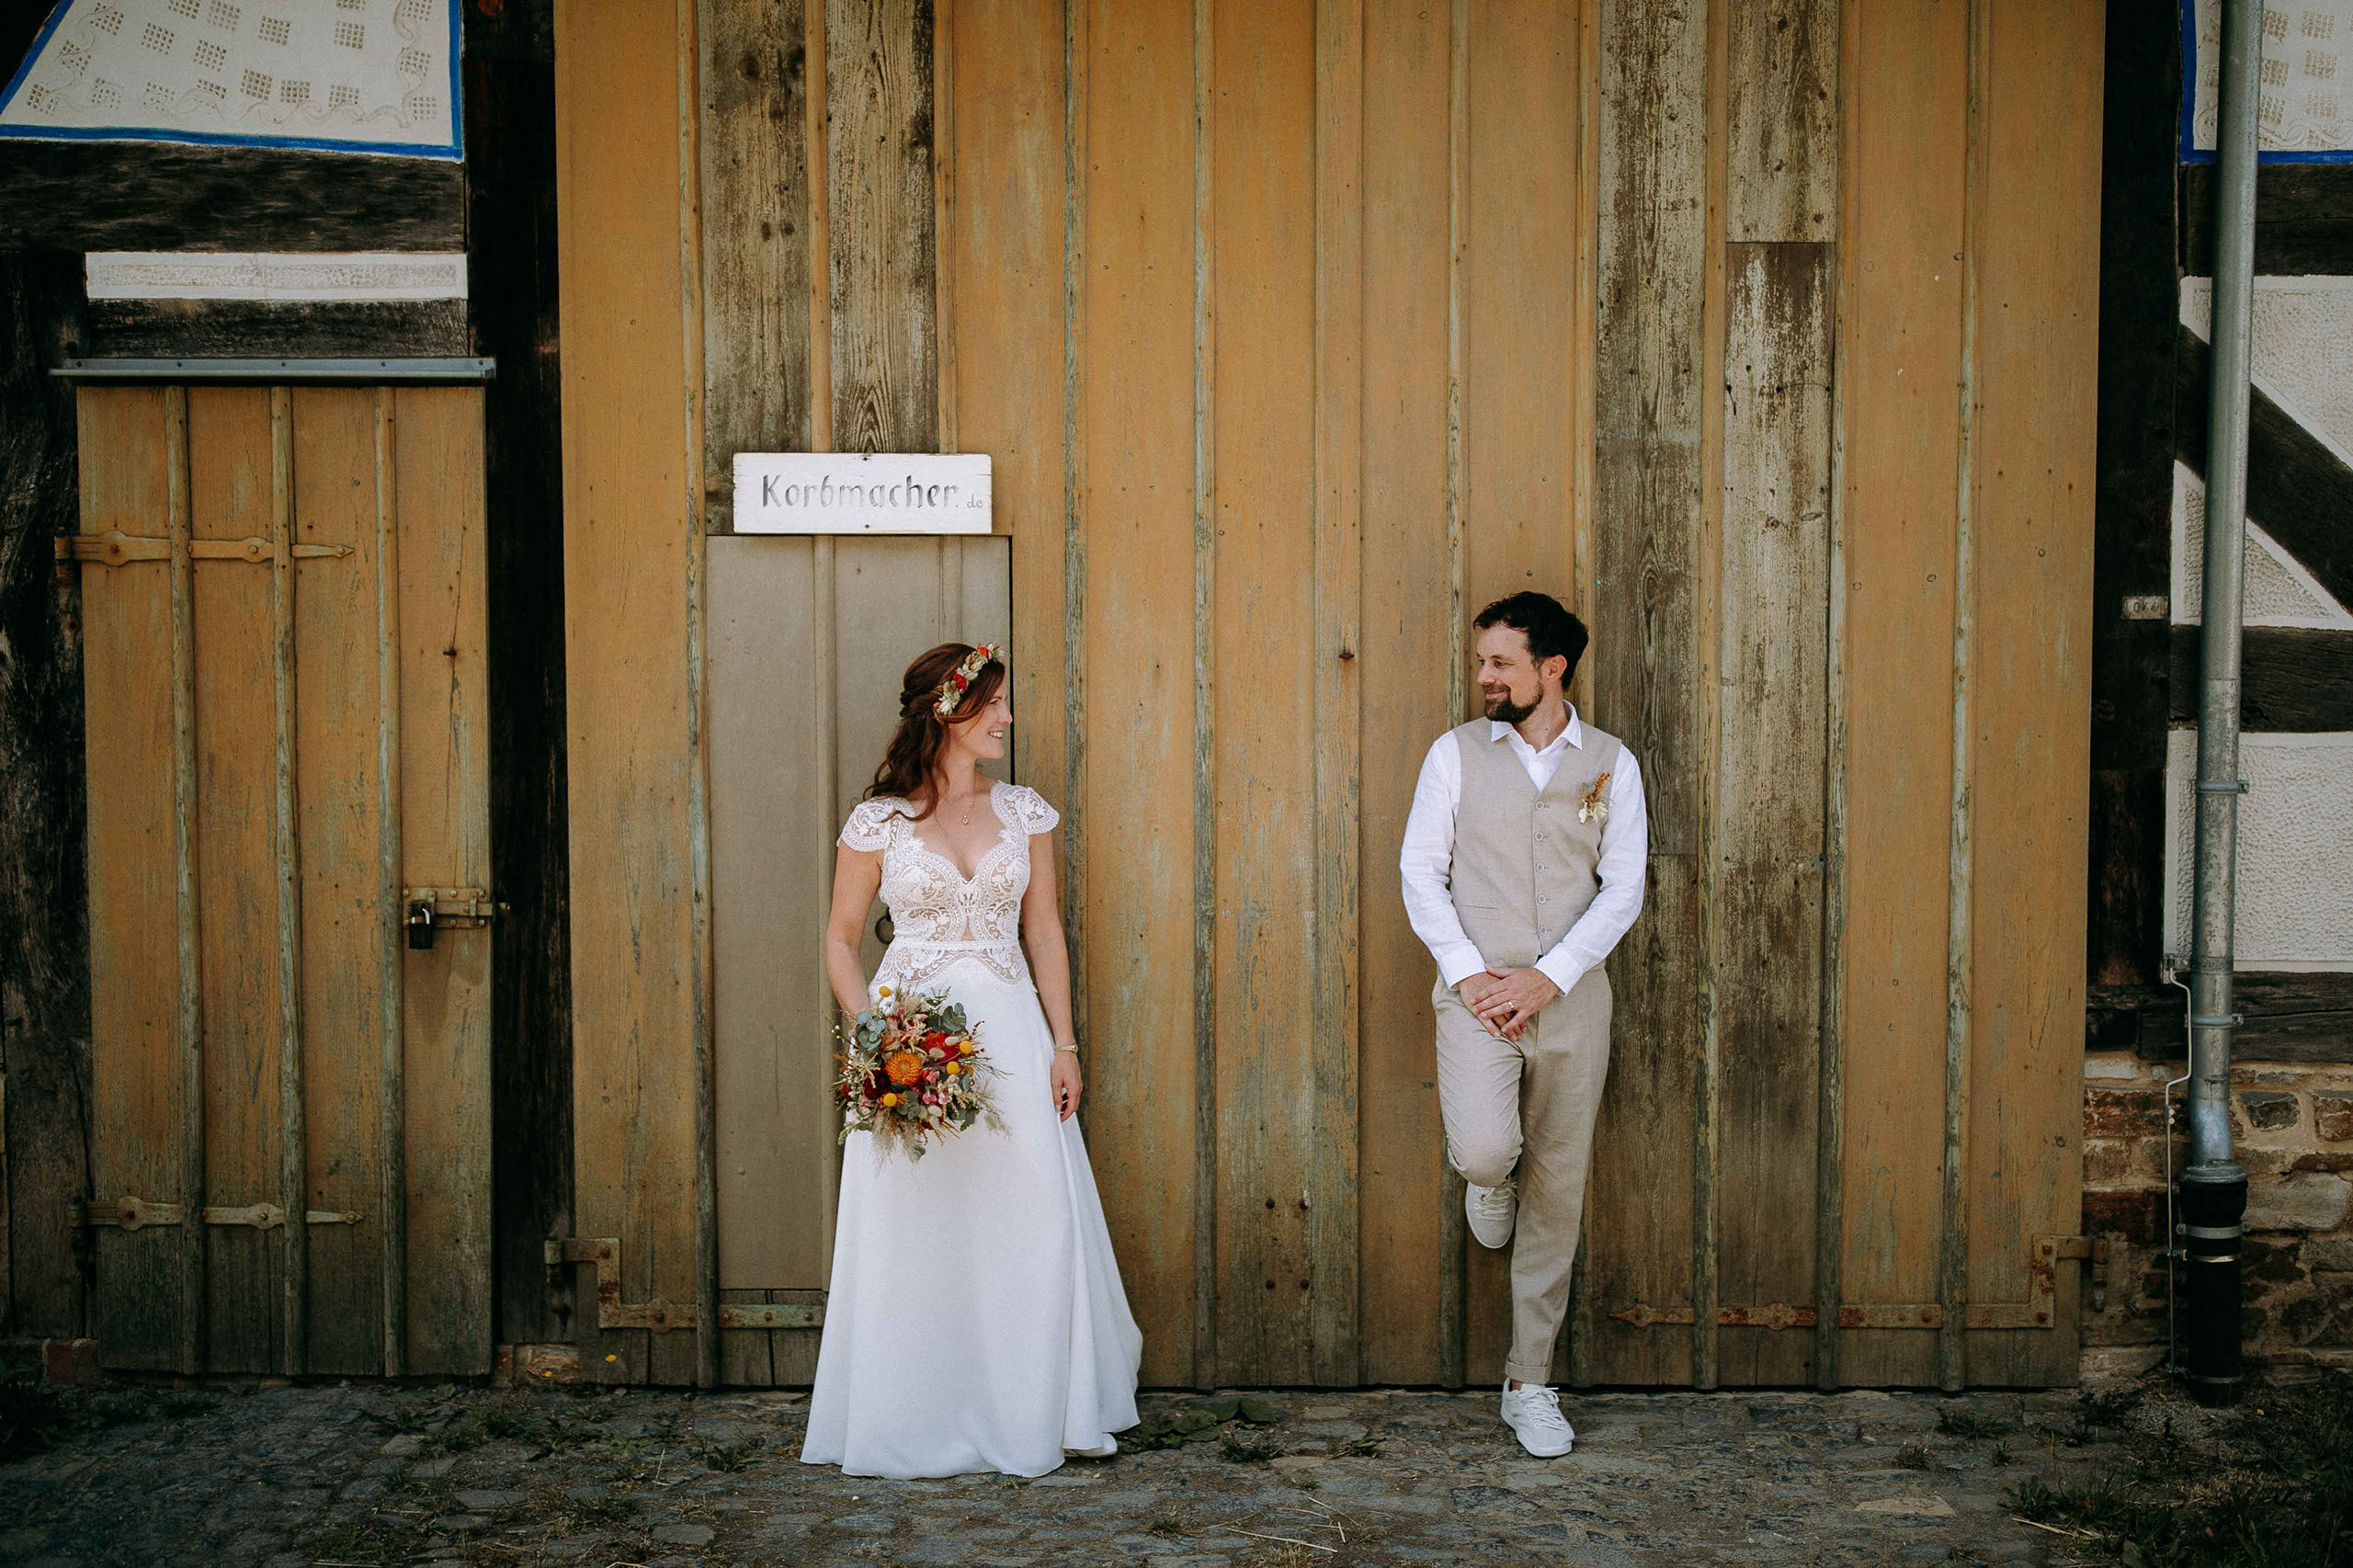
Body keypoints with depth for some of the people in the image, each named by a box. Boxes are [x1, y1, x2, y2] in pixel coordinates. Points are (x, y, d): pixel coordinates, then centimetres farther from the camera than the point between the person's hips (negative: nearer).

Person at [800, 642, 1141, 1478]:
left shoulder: (1023, 812, 7)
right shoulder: (878, 821, -1)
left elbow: (1045, 934, 10)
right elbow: (840, 940, 4)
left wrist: (1063, 1045, 2)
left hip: (1009, 1032, 2)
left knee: (1033, 1218, -1)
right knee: (912, 1229, 2)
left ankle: (1035, 1412, 12)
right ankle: (920, 1423, 15)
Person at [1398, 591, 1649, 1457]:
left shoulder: (1611, 764, 4)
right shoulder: (1456, 753, 3)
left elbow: (1623, 888, 0)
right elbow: (1420, 871, 1)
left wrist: (1547, 978, -12)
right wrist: (1467, 972, -11)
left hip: (1570, 995, 1)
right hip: (1478, 992, -1)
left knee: (1557, 1194, 6)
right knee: (1485, 1151, -25)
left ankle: (1529, 1384, 18)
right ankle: (1488, 1179, 16)